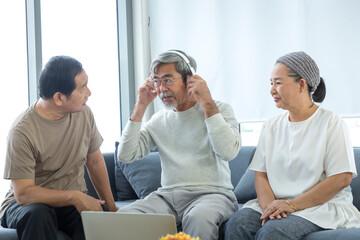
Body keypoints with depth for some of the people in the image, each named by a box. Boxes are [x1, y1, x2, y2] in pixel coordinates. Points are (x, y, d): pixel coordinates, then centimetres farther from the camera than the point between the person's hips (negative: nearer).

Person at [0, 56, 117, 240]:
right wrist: (74, 196, -27)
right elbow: (23, 193, -22)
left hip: (74, 202, 3)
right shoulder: (22, 131, -19)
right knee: (38, 215, -40)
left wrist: (111, 207, 11)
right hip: (26, 204, -3)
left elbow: (95, 161, 13)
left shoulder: (84, 113, 0)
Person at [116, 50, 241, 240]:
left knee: (199, 218, -39)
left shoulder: (220, 110, 5)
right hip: (167, 195, 4)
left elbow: (229, 151, -14)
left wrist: (207, 103, -12)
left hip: (211, 193, -3)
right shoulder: (158, 120, 16)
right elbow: (126, 155, 5)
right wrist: (141, 107, 5)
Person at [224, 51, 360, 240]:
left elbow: (342, 179, -10)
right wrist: (269, 205, -13)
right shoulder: (271, 126, 15)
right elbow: (261, 174, 10)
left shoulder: (332, 123, -2)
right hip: (277, 203, 5)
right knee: (238, 223, -25)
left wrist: (292, 205, -16)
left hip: (323, 206, -4)